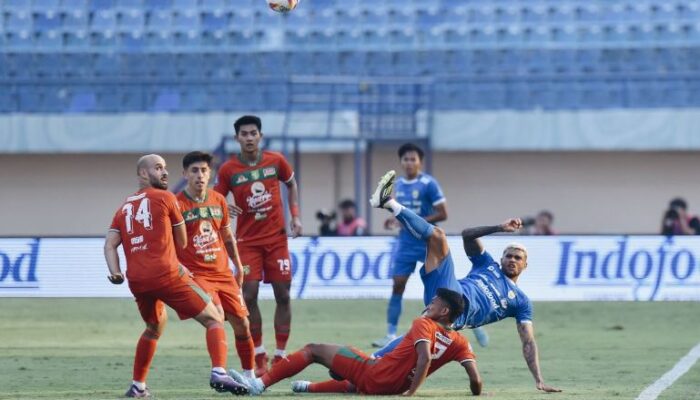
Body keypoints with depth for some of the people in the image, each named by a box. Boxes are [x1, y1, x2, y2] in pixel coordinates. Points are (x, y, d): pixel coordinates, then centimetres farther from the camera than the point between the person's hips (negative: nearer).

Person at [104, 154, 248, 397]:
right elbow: (182, 242, 13)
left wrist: (115, 272, -2)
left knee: (154, 326, 32)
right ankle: (219, 374, -22)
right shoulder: (166, 198, 7)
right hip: (166, 274, -6)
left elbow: (110, 245, 7)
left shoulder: (124, 208, 20)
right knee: (213, 320, 1)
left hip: (136, 281, 6)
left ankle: (138, 386, 30)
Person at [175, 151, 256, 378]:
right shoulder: (177, 205, -9)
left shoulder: (218, 200, 8)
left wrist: (238, 266, 25)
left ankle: (249, 375, 21)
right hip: (195, 274, -6)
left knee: (241, 323, 6)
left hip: (223, 273, 6)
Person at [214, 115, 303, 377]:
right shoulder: (228, 169, -4)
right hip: (247, 241, -1)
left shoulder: (276, 161, -1)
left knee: (282, 295, 0)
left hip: (277, 237, 1)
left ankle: (280, 356, 9)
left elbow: (292, 184, 16)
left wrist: (295, 216, 6)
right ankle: (259, 358, 1)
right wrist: (224, 208, -20)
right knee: (249, 295, -9)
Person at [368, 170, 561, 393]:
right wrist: (500, 228, 16)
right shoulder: (488, 265, 34)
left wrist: (539, 381, 7)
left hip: (458, 314, -3)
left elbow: (528, 343, 18)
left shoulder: (520, 301, 24)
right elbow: (467, 235, 25)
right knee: (437, 236, -10)